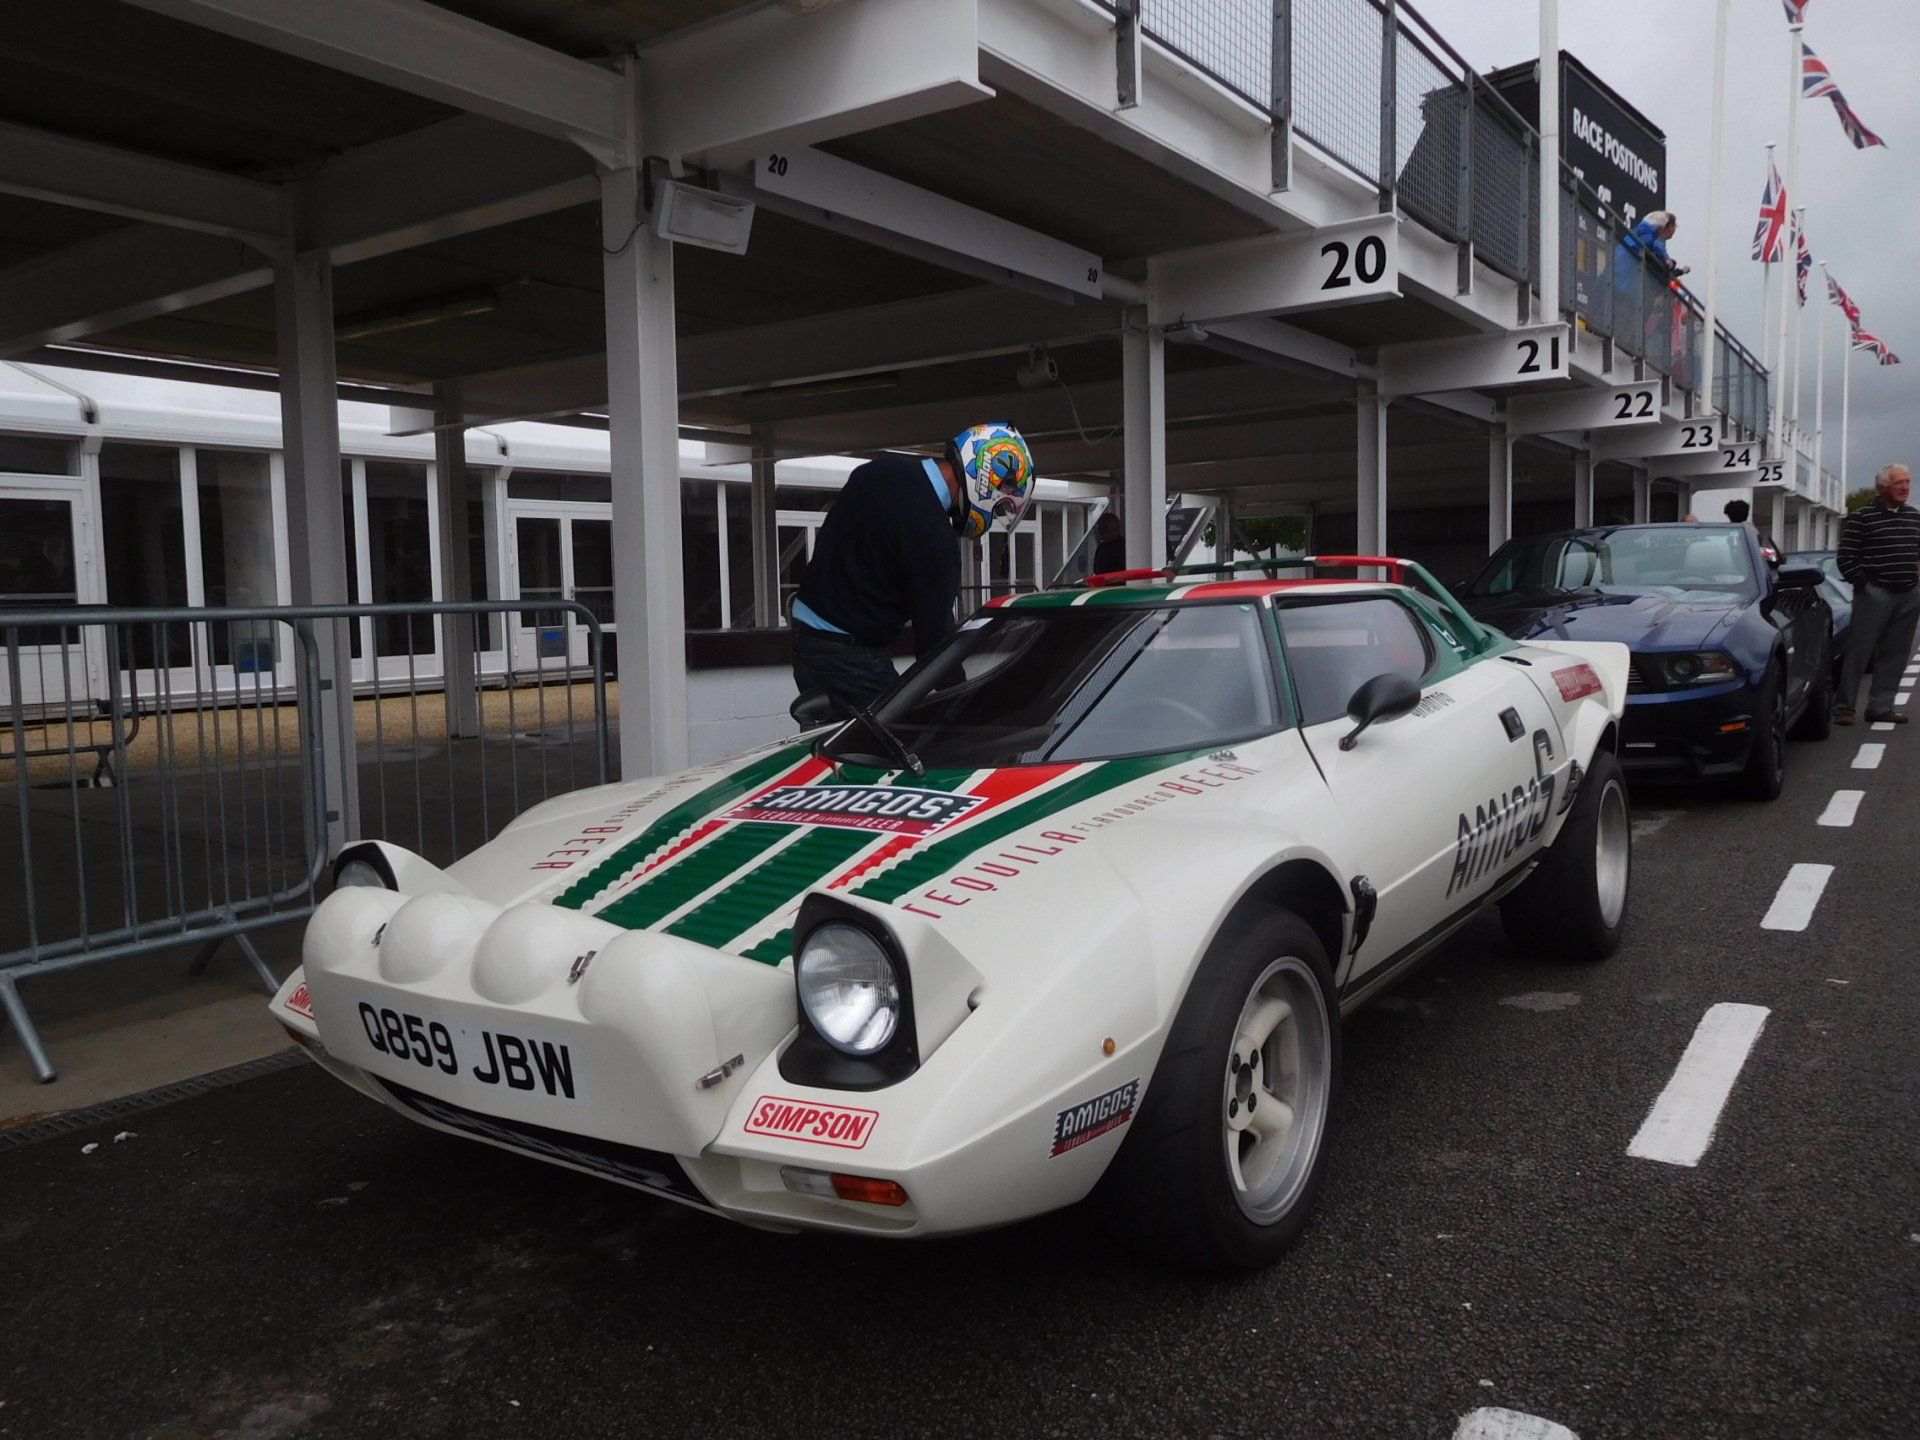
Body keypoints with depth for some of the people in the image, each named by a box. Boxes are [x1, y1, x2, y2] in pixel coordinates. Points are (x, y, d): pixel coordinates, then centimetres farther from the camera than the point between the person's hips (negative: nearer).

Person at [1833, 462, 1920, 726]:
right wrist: (1864, 584, -10)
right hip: (1875, 594, -6)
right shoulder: (1861, 518, -5)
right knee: (1859, 652, -5)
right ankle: (1844, 707, 0)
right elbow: (1846, 558, -6)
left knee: (1895, 654, 6)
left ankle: (1881, 706, 14)